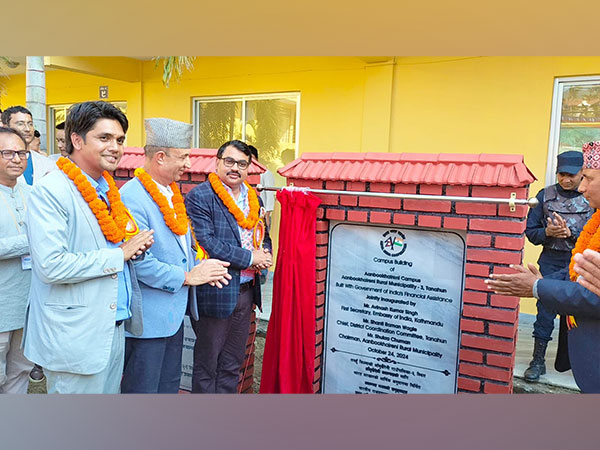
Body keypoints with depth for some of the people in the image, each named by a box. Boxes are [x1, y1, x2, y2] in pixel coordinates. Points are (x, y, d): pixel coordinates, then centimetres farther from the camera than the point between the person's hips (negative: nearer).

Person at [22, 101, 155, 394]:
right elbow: (51, 266, -25)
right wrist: (119, 254, -17)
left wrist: (136, 247, -2)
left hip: (115, 330, 8)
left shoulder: (108, 189, 12)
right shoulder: (49, 191, -15)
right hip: (75, 339, -8)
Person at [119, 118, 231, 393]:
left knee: (169, 385, 21)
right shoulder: (132, 197, -20)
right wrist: (187, 277, -17)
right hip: (148, 317, -9)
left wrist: (199, 267, 1)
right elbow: (139, 262, -26)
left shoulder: (171, 192, 10)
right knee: (142, 390, 6)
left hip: (174, 312, 9)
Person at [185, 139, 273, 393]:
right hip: (215, 294, -6)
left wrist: (264, 254, -5)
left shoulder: (254, 199, 11)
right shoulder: (199, 197, -10)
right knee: (207, 365, 8)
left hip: (246, 292, 7)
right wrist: (249, 258, -16)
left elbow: (263, 236, 19)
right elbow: (205, 243, -20)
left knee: (233, 364, 19)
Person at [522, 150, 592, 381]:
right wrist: (547, 233, -16)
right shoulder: (545, 196, 3)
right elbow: (530, 231, 4)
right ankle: (538, 360, 12)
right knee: (545, 308, 1)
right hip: (551, 262, 0)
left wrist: (570, 233, -19)